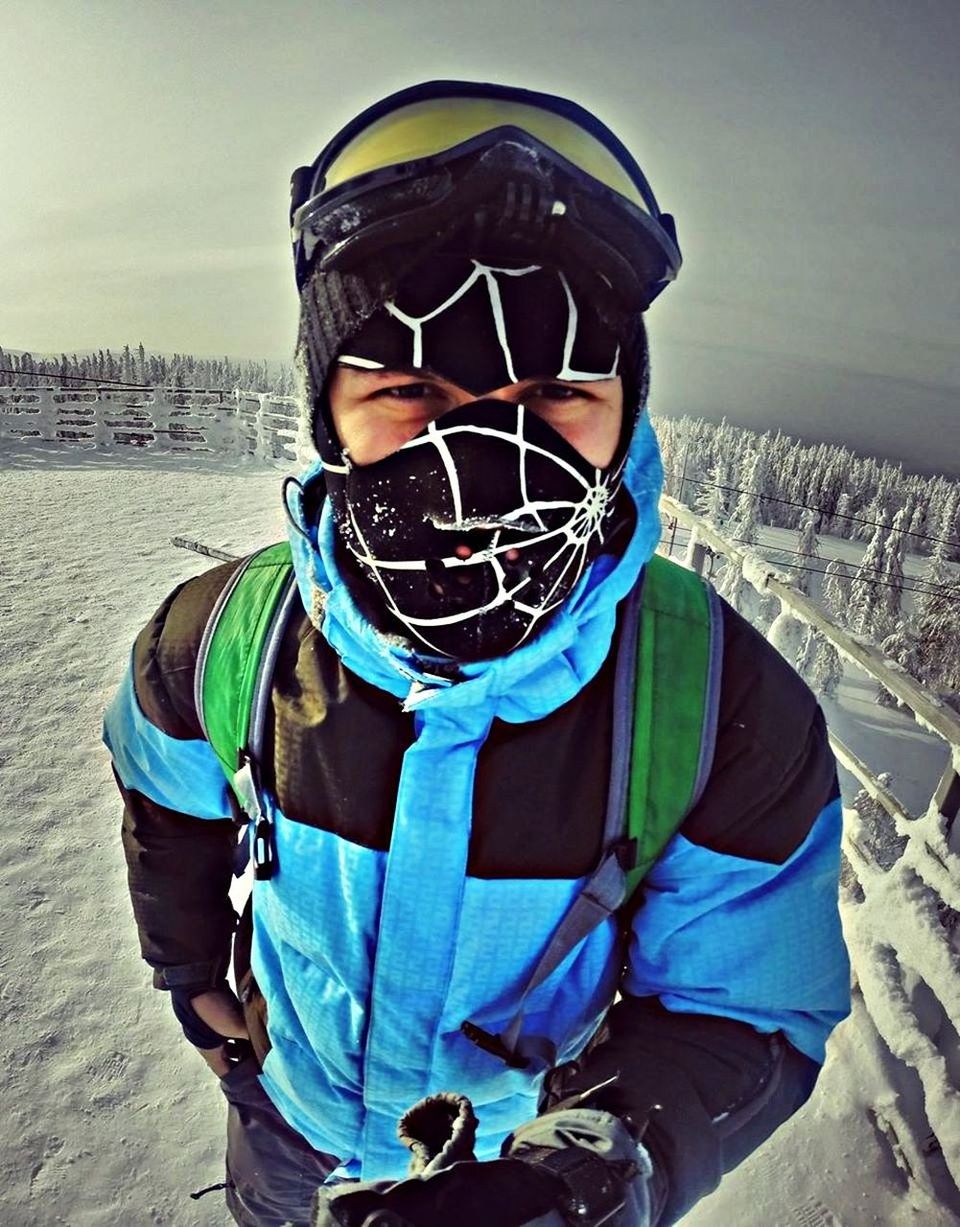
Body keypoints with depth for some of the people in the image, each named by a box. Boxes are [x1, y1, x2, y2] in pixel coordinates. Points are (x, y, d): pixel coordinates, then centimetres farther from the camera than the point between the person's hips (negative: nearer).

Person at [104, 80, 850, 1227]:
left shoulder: (730, 710, -33)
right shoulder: (221, 639, -27)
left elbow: (750, 1015, -22)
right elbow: (170, 803, -4)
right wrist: (191, 970, 7)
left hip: (532, 1125, -1)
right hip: (289, 1089, 3)